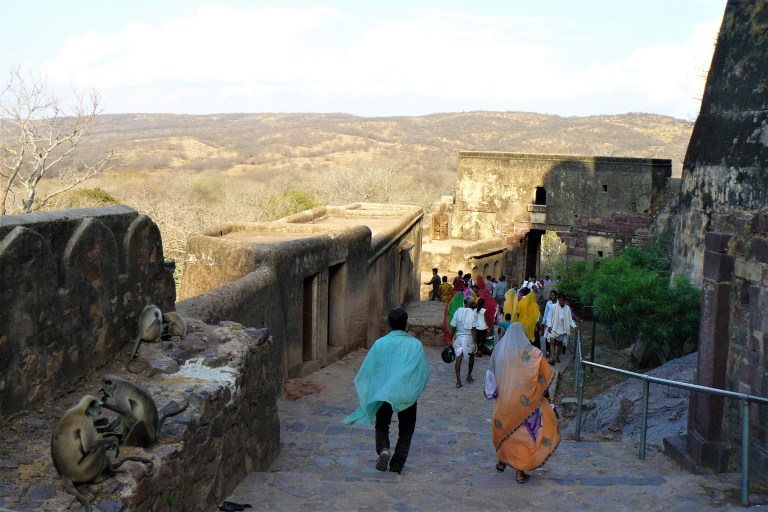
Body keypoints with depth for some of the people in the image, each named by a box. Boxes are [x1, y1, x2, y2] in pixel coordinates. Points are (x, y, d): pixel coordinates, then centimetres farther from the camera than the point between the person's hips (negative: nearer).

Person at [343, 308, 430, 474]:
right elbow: (424, 372, -4)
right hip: (408, 395, 0)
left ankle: (383, 449, -9)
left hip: (383, 394, 0)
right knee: (406, 430, 16)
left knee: (382, 425, 18)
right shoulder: (416, 345, -8)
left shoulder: (380, 344, -7)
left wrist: (367, 391, 12)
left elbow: (367, 370, -3)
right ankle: (397, 464, 12)